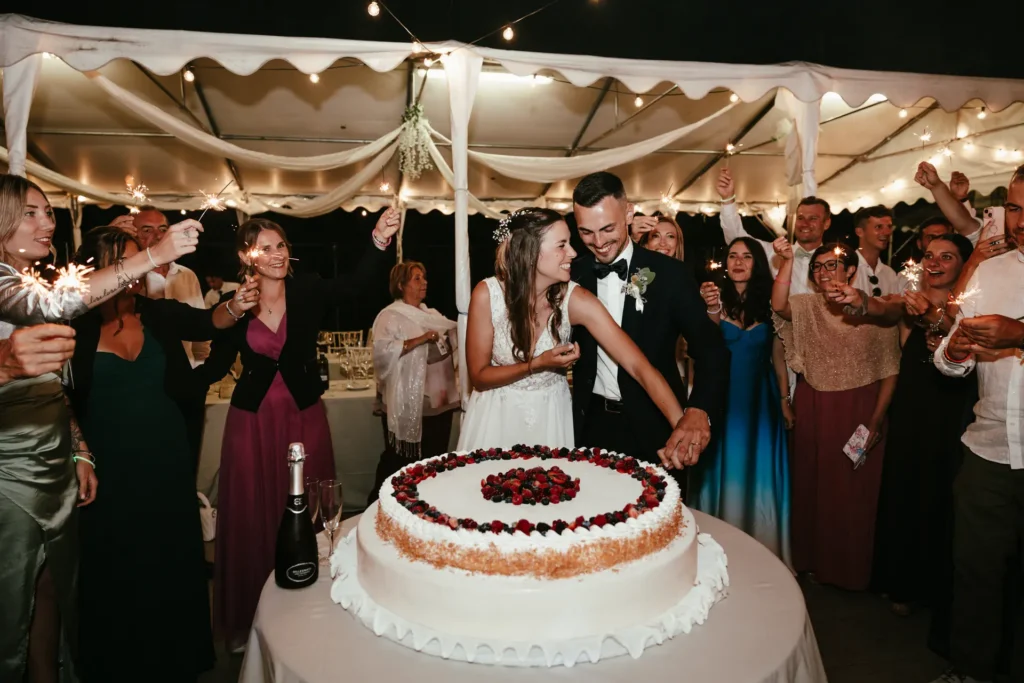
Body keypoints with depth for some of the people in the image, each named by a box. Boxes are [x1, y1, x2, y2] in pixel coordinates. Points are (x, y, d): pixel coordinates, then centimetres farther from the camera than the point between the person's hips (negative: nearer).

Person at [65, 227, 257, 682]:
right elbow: (61, 397, -6)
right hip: (111, 466, -2)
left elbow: (207, 322, -13)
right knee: (116, 568, 13)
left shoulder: (161, 313, -2)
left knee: (174, 559, 15)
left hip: (167, 459, 3)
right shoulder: (77, 326, -9)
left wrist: (234, 308, -33)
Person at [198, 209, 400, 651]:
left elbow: (355, 287, -25)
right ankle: (248, 618, 31)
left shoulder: (307, 291, -6)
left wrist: (379, 242, -41)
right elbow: (216, 366, 4)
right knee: (253, 517, 10)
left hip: (304, 416, 0)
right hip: (253, 421, 0)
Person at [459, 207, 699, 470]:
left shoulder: (576, 300, -20)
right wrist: (537, 364, -26)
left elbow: (639, 365, -26)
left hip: (551, 417, 1)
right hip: (498, 415, -1)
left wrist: (681, 424, -39)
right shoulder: (487, 294, -20)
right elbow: (479, 376, -13)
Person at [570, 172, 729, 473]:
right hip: (592, 423, 3)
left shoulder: (668, 274, -12)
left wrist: (700, 409, -34)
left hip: (652, 426, -2)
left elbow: (710, 348, -17)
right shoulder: (574, 273, -2)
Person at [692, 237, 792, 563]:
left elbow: (778, 355, 7)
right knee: (726, 472, 6)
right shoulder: (718, 298, -5)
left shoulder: (769, 303, 3)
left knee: (761, 474, 9)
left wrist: (785, 400, 5)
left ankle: (763, 550, 25)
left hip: (761, 399, 2)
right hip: (724, 398, -2)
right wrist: (713, 309, -40)